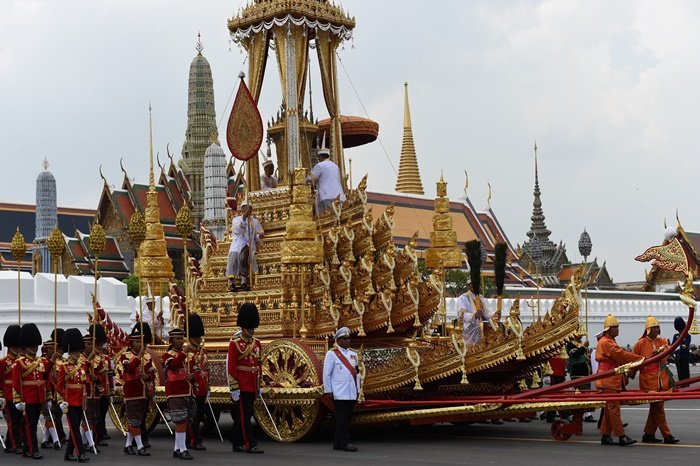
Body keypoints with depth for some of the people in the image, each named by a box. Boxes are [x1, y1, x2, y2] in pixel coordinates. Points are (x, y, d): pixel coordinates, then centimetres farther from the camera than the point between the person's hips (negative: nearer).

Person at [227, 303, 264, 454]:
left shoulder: (257, 343, 12)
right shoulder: (235, 343, -8)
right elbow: (231, 367, -11)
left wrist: (259, 386, 15)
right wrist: (234, 388, -15)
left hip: (252, 386, 6)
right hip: (241, 387, -6)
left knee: (242, 416, 12)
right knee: (244, 416, -5)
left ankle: (238, 444, 17)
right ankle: (250, 445, -6)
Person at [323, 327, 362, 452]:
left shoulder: (353, 354, 16)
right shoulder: (332, 354, -3)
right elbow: (326, 374, -3)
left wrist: (357, 389, 14)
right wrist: (328, 390, -7)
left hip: (352, 393, 6)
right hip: (339, 393, -6)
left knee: (347, 418, 8)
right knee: (342, 419, -6)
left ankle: (337, 443, 15)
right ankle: (345, 443, -5)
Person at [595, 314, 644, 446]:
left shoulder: (610, 341, 20)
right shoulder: (606, 342, -13)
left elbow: (620, 356, 17)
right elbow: (622, 355, -20)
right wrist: (641, 359, -18)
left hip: (614, 379, 10)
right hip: (609, 380, -10)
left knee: (610, 408, 11)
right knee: (614, 407, -10)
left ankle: (606, 436, 15)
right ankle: (621, 436, -11)